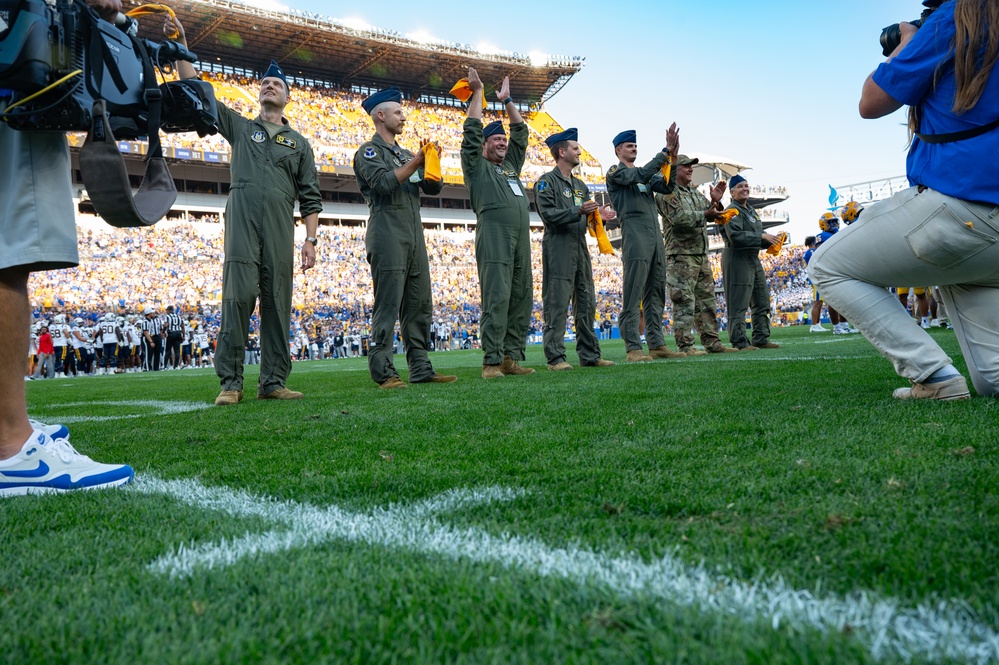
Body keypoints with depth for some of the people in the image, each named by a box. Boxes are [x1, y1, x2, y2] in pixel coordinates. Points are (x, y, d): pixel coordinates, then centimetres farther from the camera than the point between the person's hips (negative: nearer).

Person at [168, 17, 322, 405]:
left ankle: (273, 381, 3)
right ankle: (230, 381, -8)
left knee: (277, 303, -2)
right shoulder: (240, 127, 21)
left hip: (280, 227, 1)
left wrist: (310, 240, 1)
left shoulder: (299, 143, 20)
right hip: (242, 219, -1)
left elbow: (310, 198, 13)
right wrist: (180, 45, 5)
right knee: (238, 296, -11)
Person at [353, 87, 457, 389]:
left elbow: (434, 187, 17)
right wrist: (416, 162, -12)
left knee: (420, 306, 5)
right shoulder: (369, 151, 2)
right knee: (387, 305, -9)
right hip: (388, 239, -8)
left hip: (415, 238, 8)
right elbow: (384, 183, -16)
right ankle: (383, 372, -7)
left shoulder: (405, 154, 25)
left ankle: (421, 369, 9)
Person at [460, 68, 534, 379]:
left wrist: (507, 100, 34)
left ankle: (512, 358, 7)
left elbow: (521, 131, 31)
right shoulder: (477, 166, 13)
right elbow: (472, 129, 6)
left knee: (521, 298, 3)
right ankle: (492, 361, -11)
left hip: (521, 237, 7)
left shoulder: (511, 165, 28)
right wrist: (477, 92, 13)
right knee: (496, 298, -12)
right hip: (494, 235, -7)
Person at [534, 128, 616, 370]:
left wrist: (599, 215, -1)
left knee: (586, 304, 8)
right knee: (557, 306, -7)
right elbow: (549, 214, -13)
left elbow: (586, 218, 20)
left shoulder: (580, 185, 22)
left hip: (581, 249, 8)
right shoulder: (546, 182, -2)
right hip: (558, 251, -8)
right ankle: (555, 357, -4)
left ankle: (589, 355, 14)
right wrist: (578, 211, -21)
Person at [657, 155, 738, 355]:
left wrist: (715, 202, -1)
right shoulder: (668, 193, -6)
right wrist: (705, 215, -23)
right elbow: (678, 218, -20)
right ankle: (685, 346, -6)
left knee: (707, 299, 10)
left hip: (702, 255, 9)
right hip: (681, 255, -9)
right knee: (684, 302, -9)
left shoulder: (695, 192, 20)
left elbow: (710, 215, 19)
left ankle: (712, 342, 15)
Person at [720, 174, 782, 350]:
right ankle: (740, 342, -4)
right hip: (737, 259, -10)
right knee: (738, 304, -8)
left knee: (762, 301, 12)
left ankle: (761, 339, 19)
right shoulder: (732, 210, -9)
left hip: (754, 259, 10)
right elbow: (736, 236, -22)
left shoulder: (751, 211, 20)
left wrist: (770, 241, 5)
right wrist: (762, 237, -19)